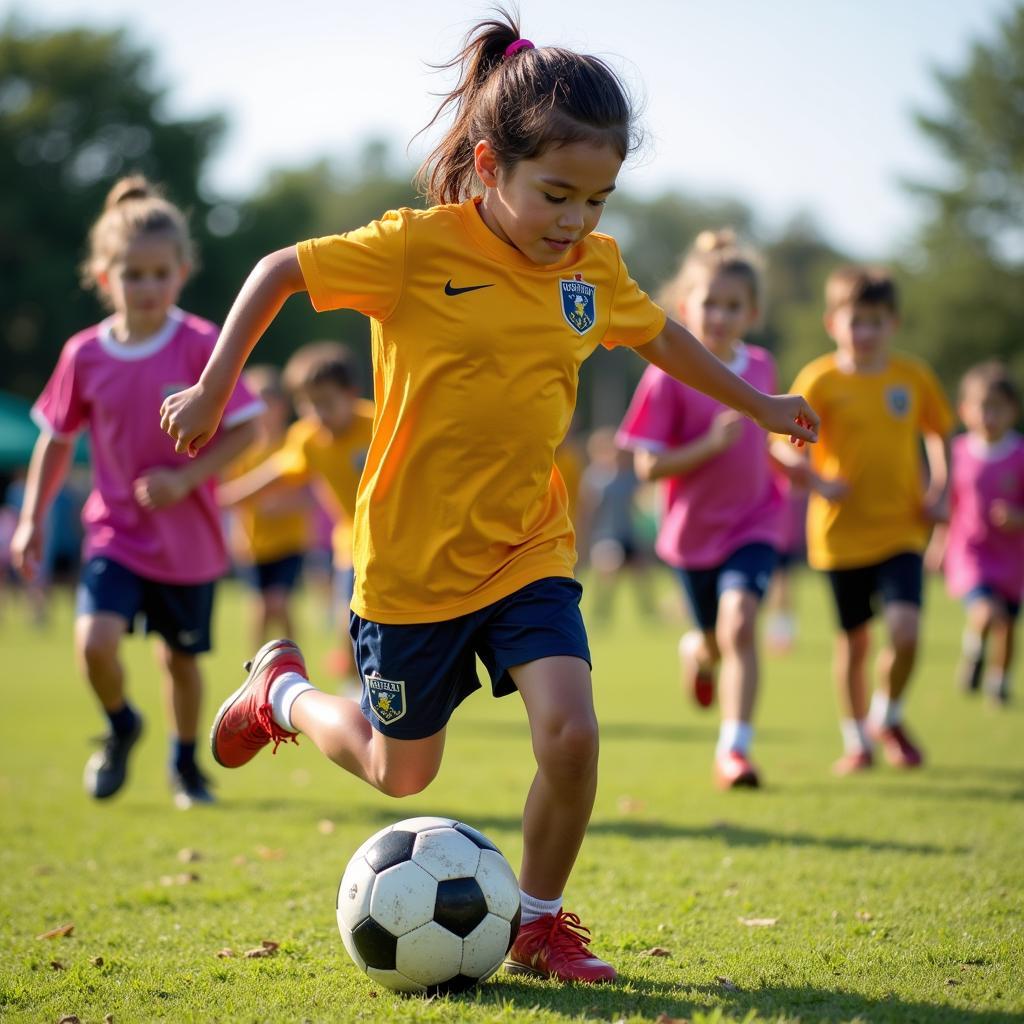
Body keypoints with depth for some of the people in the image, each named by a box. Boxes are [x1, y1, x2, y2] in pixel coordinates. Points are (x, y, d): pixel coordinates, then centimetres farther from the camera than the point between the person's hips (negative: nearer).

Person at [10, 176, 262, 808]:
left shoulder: (202, 347, -13)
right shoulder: (85, 355, -5)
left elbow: (246, 428, -9)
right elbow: (57, 438, 8)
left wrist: (186, 479, -20)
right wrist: (33, 518, 5)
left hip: (189, 536, -1)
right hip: (115, 533, 1)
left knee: (181, 656, 12)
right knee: (95, 640, -19)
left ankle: (186, 763, 39)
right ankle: (122, 727, 13)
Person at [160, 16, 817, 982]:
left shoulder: (594, 267, -2)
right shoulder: (420, 247, -17)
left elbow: (658, 334, 19)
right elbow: (280, 271, -6)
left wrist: (759, 404, 30)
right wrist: (212, 390, -5)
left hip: (528, 549, 4)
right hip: (413, 559, -3)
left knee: (570, 735, -16)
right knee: (400, 770, 12)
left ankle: (538, 922, 8)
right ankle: (281, 690, 43)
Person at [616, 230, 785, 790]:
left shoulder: (761, 366, -1)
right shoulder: (668, 375, -15)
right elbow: (648, 466, -16)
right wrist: (711, 443, -27)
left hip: (755, 520, 1)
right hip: (694, 527, -1)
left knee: (739, 621, -22)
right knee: (714, 642, 15)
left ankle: (734, 749, -19)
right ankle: (696, 652, 54)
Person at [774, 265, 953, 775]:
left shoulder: (913, 376, 2)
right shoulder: (820, 379, -7)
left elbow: (939, 432, 17)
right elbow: (783, 442, -9)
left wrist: (939, 488, 4)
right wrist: (817, 481, -24)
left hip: (901, 528, 1)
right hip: (842, 531, -1)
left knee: (905, 628, -16)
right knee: (853, 639, 9)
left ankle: (889, 718, 11)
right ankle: (856, 738, 29)